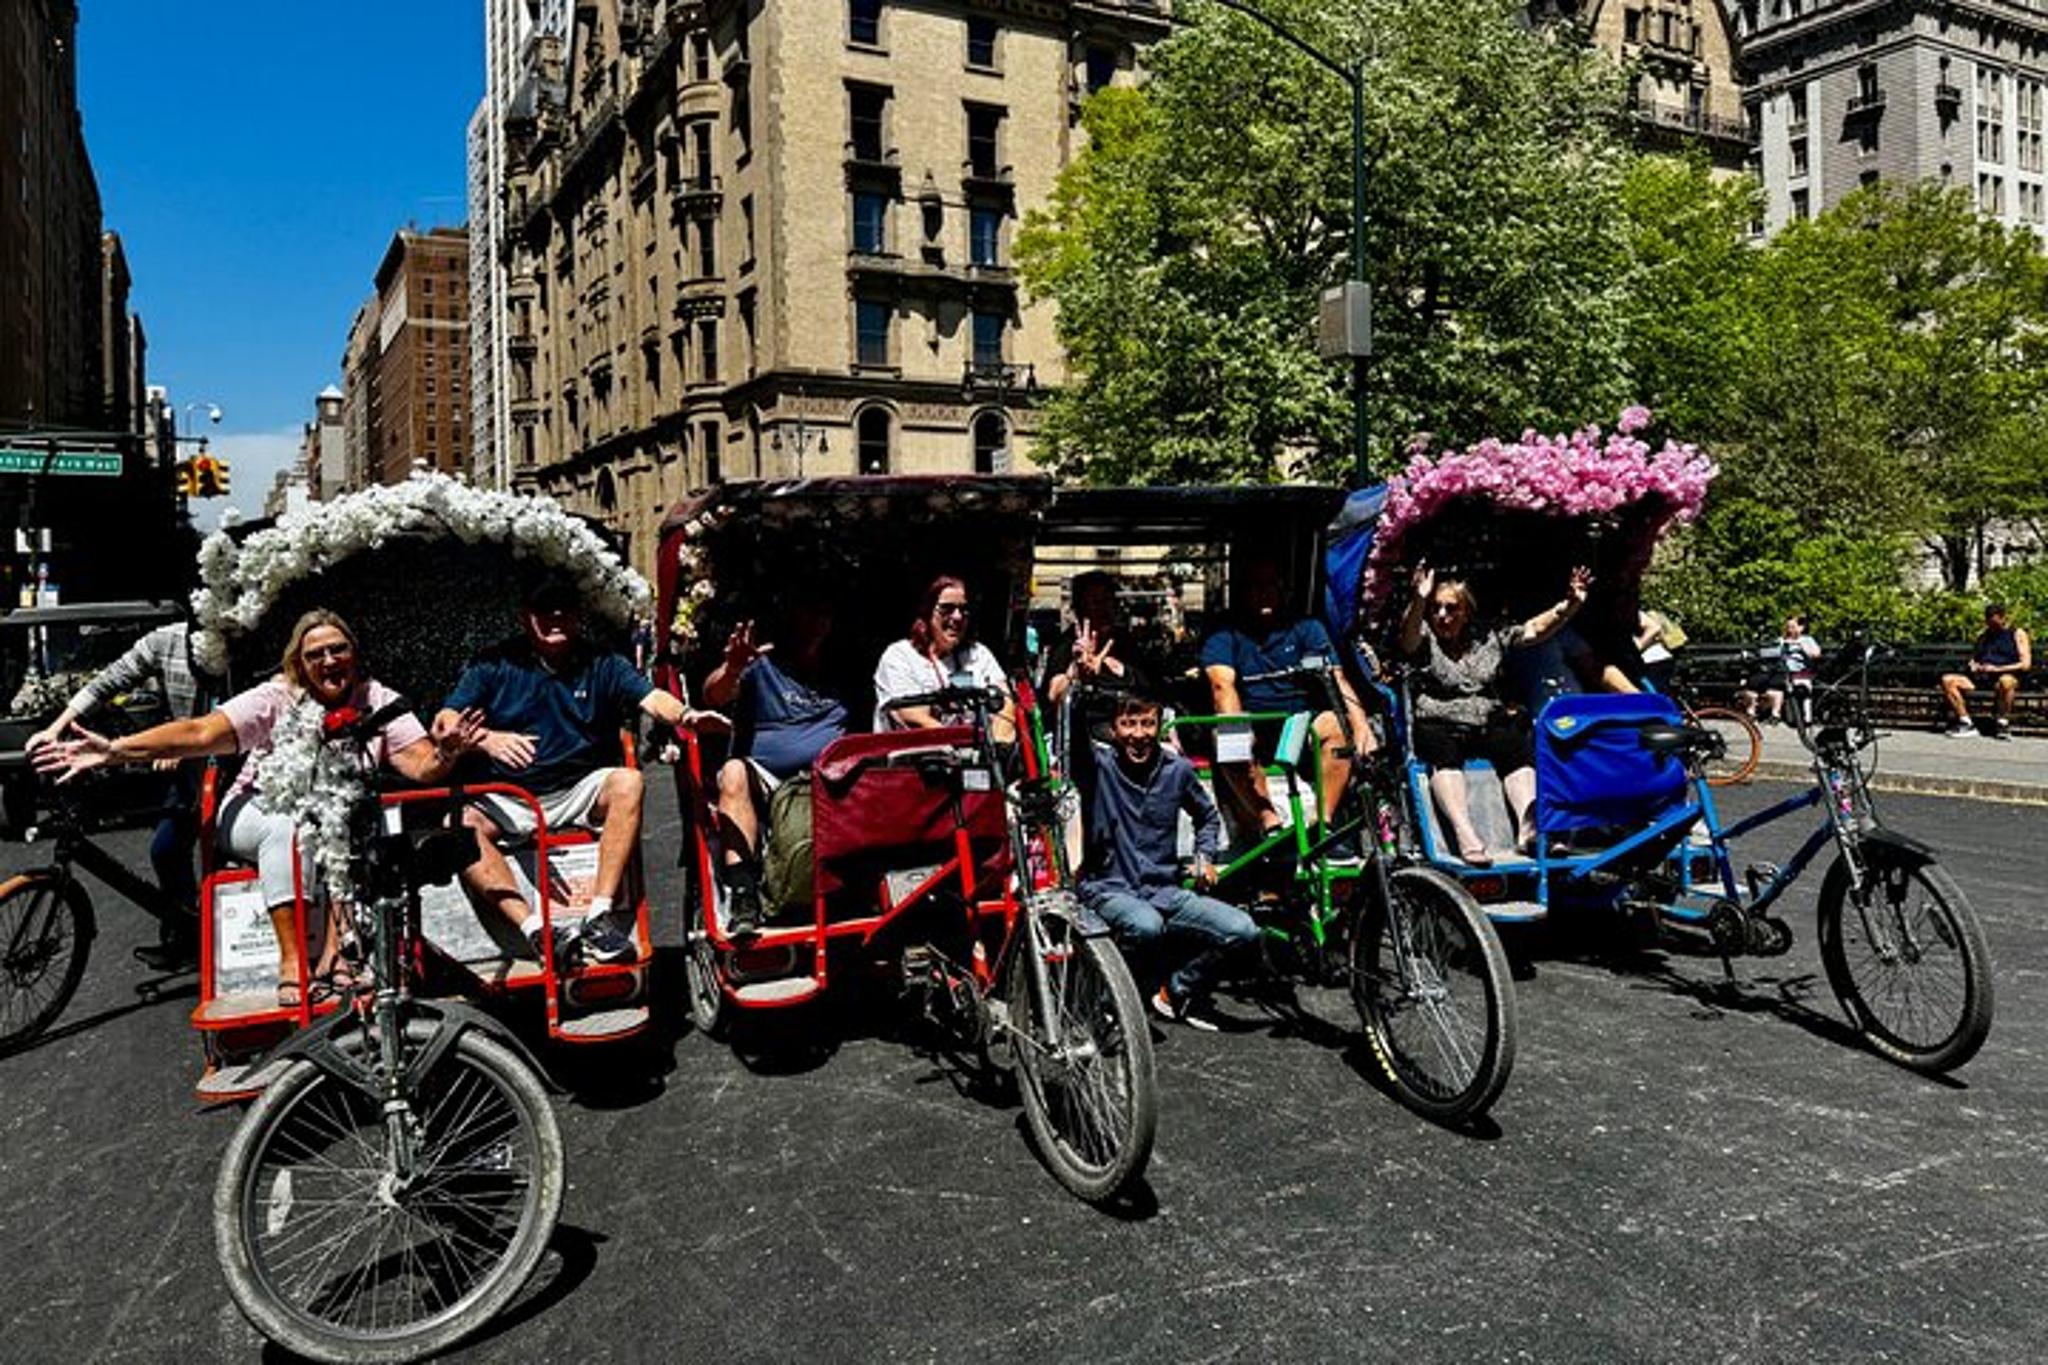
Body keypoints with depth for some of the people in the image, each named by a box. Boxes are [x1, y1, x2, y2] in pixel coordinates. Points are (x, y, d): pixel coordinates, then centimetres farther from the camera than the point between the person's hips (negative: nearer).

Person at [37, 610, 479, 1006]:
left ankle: (335, 951, -30)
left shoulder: (379, 702, -1)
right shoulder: (276, 699, -6)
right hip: (260, 811, -1)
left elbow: (421, 764, -12)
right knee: (289, 826, -36)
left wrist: (444, 753, -37)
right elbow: (202, 733, -18)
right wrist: (114, 750, -30)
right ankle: (291, 960, -33)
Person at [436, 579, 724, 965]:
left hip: (577, 792, 1)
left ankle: (600, 915, -31)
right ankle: (533, 928, -35)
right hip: (504, 799, 0)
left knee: (628, 782, -28)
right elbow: (445, 724, -6)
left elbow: (652, 698, -10)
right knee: (460, 825, -29)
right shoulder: (495, 665, 5)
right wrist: (484, 738, -29)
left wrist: (686, 715, -33)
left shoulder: (601, 666, 7)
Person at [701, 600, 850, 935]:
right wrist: (732, 668, -31)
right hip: (765, 782, -2)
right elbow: (714, 696, -9)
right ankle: (743, 899, -40)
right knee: (734, 771, -33)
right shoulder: (762, 665, 9)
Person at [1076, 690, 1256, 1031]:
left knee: (1243, 930, -17)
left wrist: (1205, 856, 12)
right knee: (1146, 926, -39)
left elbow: (1208, 816, 27)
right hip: (1109, 889, -4)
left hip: (1163, 891, 4)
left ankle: (1175, 992, 8)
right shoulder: (1098, 762, -3)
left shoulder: (1177, 769, 8)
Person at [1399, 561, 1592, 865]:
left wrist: (1569, 606, -4)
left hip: (1489, 723, 3)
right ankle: (1464, 833, -51)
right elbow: (1408, 635, -13)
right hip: (1439, 725, -3)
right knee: (1443, 753, -36)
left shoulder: (1489, 640, 20)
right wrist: (1419, 600, -34)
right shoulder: (1425, 643, 10)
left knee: (1517, 748, -28)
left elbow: (1534, 630, 13)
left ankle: (1528, 827, -45)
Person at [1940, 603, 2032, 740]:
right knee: (1947, 680, -21)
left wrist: (1997, 669, -12)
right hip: (1980, 677, 5)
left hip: (2005, 675, -5)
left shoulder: (2017, 634, 10)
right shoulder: (1983, 635, 25)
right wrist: (1974, 665, 4)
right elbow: (1974, 658, 29)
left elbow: (2025, 664, -1)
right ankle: (1966, 723, -25)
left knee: (2006, 681, -43)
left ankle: (2002, 723, -28)